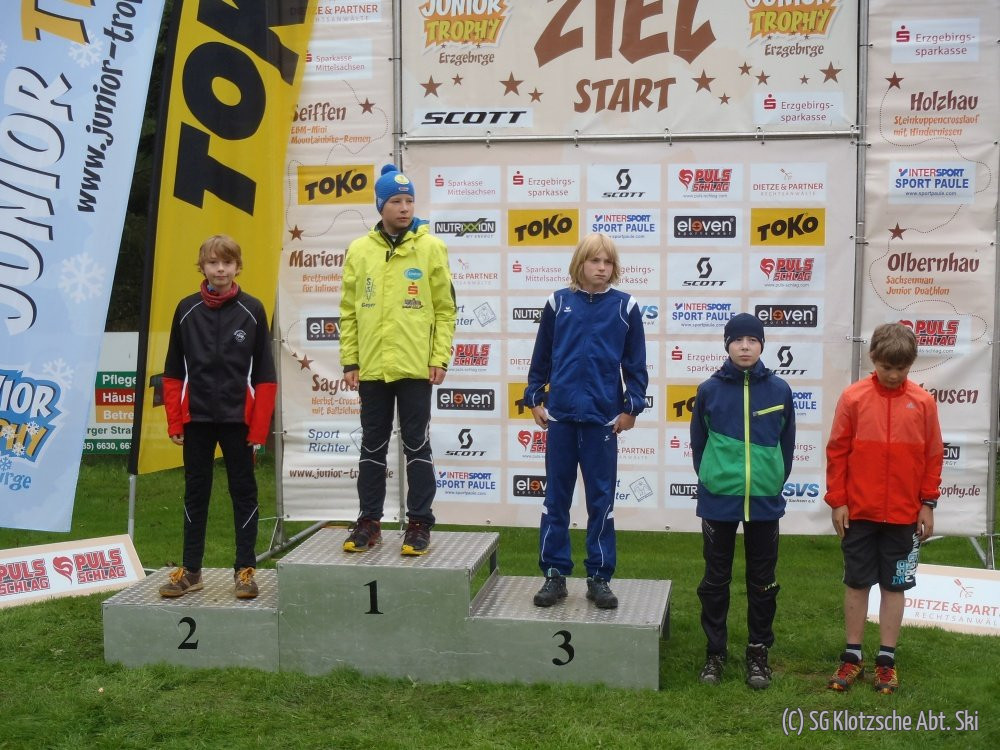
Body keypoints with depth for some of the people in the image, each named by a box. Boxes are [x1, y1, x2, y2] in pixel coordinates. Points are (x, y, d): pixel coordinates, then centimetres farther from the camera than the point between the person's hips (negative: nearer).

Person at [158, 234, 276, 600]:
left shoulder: (252, 310, -2)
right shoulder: (187, 310, 3)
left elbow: (264, 376, -3)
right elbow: (174, 373, 6)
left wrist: (259, 429, -7)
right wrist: (175, 422, 1)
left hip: (238, 419, -2)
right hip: (196, 419, 2)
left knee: (243, 492, 6)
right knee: (195, 493, 10)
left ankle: (245, 569, 15)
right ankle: (191, 570, 20)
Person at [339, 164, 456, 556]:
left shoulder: (431, 247, 0)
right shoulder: (359, 250, 5)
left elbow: (446, 309, 0)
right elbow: (349, 312, 7)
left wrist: (440, 357, -6)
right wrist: (349, 361, 3)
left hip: (416, 366, -2)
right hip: (371, 367, 2)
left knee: (416, 445, 4)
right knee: (373, 447, 11)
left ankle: (419, 524, 13)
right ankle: (369, 521, 21)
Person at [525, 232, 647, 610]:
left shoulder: (626, 307, 1)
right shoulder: (558, 302, 4)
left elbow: (635, 364, 4)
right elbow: (541, 356, 10)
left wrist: (631, 408, -2)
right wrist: (534, 399, 6)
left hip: (603, 418, -1)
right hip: (560, 416, 1)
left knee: (601, 499, 6)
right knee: (556, 497, 7)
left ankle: (599, 577, 15)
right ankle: (554, 574, 16)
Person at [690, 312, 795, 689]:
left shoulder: (779, 389, -1)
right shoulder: (710, 389, -2)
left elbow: (787, 442, 7)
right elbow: (698, 441, 7)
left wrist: (774, 482, 6)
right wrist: (711, 478, 5)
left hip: (765, 501, 1)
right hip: (718, 500, 0)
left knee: (763, 580, 9)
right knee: (716, 578, 8)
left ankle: (758, 653, 22)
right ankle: (714, 652, 20)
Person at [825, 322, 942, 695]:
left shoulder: (923, 402, -2)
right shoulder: (853, 398, -5)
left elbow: (933, 456, 3)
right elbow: (837, 452, -2)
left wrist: (928, 503, 1)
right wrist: (837, 501, -3)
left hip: (903, 514, 1)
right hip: (858, 511, 0)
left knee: (894, 586, 9)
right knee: (857, 583, 9)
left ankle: (886, 660, 19)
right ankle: (852, 656, 20)